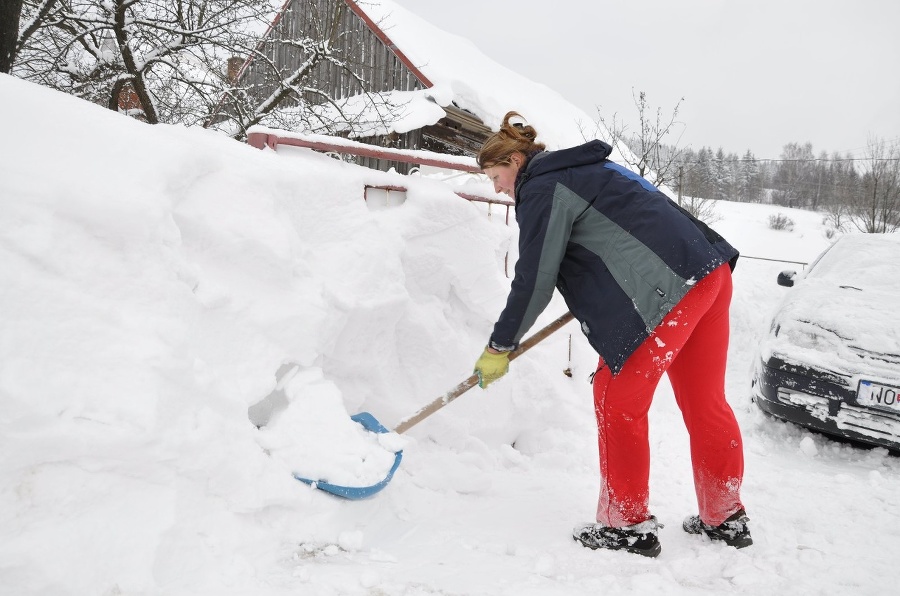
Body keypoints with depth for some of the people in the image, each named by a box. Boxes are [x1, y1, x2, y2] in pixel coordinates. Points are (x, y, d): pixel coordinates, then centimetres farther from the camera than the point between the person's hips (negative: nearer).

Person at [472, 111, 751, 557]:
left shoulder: (542, 188, -5)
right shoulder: (583, 169, 24)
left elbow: (534, 279, -7)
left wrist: (499, 347, 1)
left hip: (665, 290, -10)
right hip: (710, 271, 10)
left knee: (617, 400, 1)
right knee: (705, 401, 16)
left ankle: (627, 524, 11)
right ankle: (725, 518, 28)